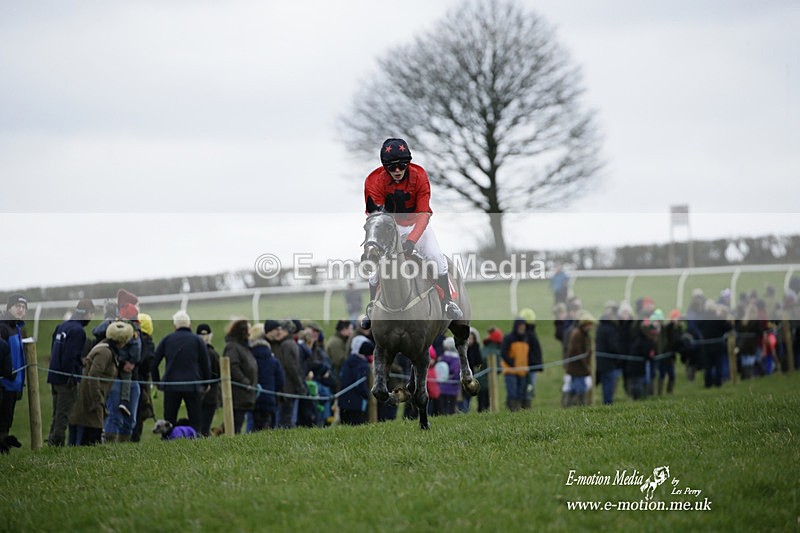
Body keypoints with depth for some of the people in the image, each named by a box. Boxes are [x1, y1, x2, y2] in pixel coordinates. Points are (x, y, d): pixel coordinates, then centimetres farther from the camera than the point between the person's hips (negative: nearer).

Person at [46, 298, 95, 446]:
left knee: (57, 414, 16)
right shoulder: (78, 330, -16)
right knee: (63, 414, -4)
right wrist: (72, 377, -17)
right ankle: (58, 441, -4)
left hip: (54, 377, 9)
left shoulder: (62, 326, 11)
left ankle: (51, 441, 20)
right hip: (67, 379, -9)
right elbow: (69, 357, -22)